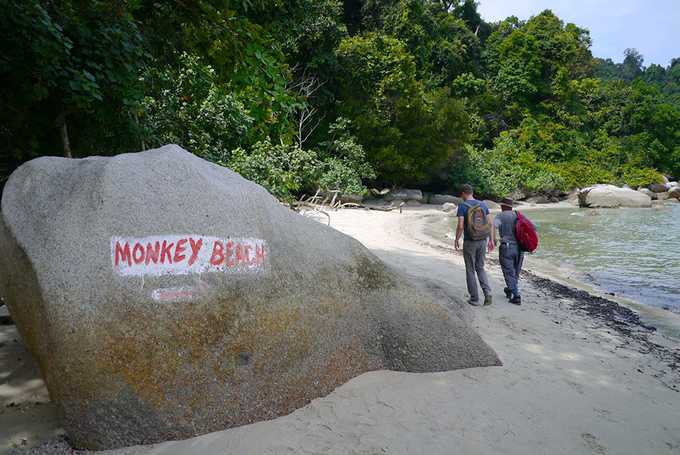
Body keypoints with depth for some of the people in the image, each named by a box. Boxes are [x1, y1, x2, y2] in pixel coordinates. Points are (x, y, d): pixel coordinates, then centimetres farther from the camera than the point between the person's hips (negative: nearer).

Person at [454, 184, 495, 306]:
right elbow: (490, 224, 4)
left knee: (470, 270, 7)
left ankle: (474, 298, 11)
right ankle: (487, 292, -1)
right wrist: (491, 240, 11)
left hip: (469, 242, -4)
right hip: (483, 241, 5)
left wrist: (456, 240, -2)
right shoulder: (483, 205, 5)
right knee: (480, 268, 17)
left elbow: (460, 226, -16)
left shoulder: (462, 206, -10)